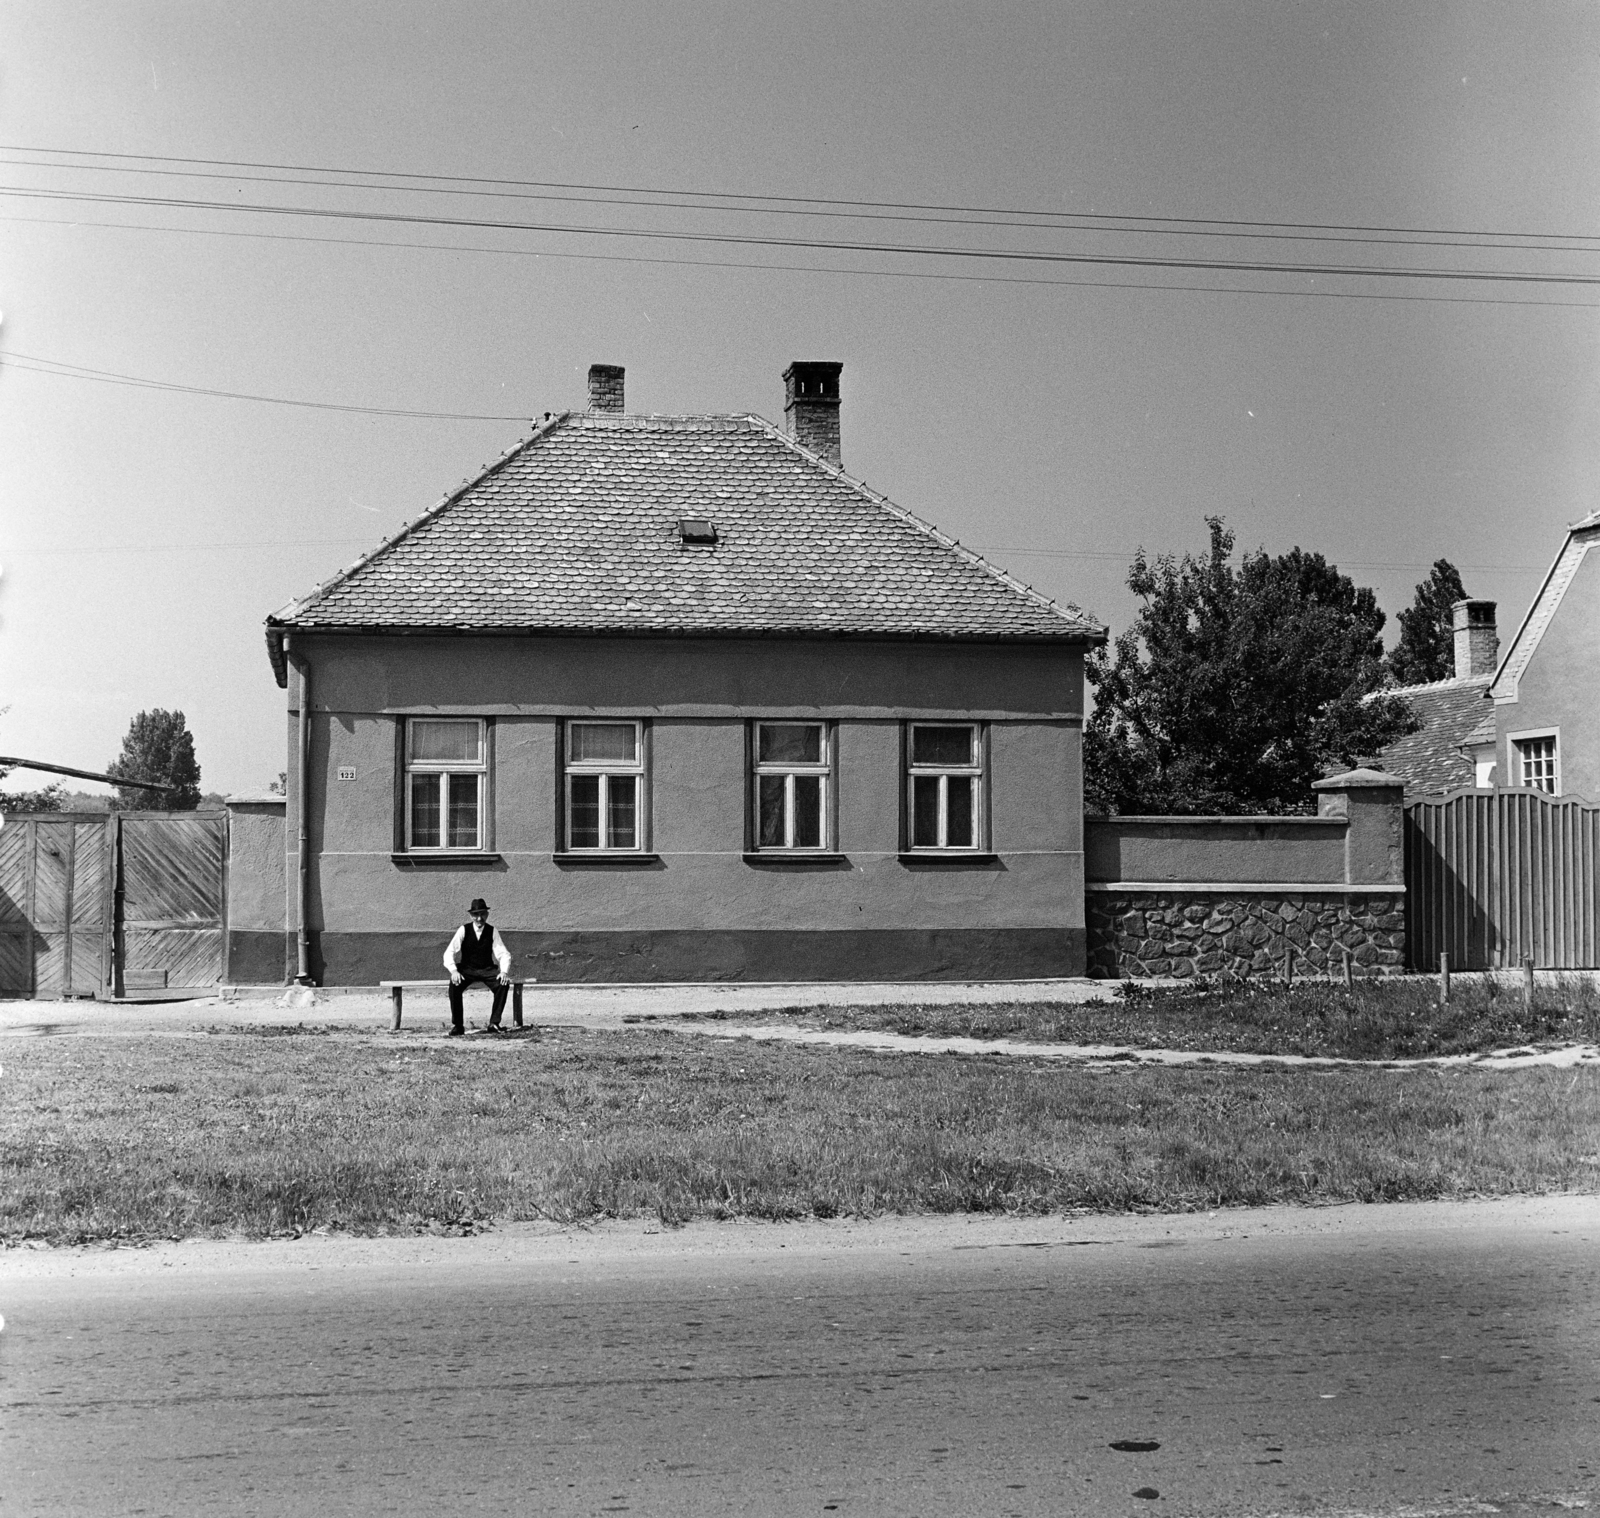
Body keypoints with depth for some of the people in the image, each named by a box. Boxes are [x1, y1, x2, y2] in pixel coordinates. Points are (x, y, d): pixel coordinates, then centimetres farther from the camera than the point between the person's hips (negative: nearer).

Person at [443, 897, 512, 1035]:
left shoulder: (492, 932, -2)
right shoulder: (464, 930, -6)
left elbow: (504, 954, -6)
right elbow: (449, 953, -10)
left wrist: (504, 971, -26)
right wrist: (453, 971, -28)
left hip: (487, 970, 1)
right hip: (467, 969, -1)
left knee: (504, 984, -29)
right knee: (454, 986, -32)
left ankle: (494, 1023, -18)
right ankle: (456, 1025, -18)